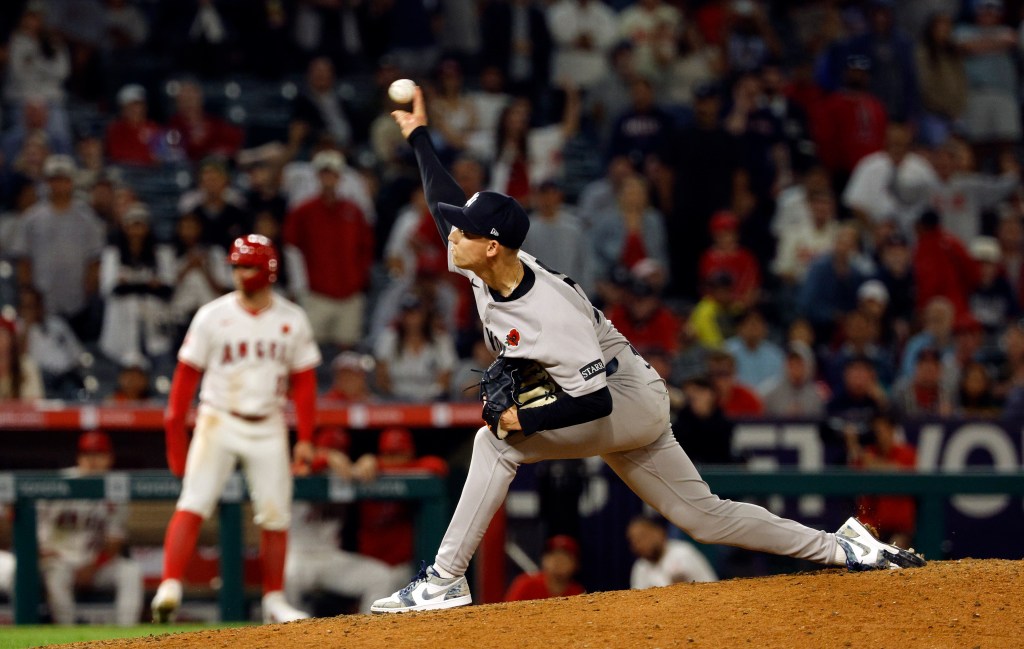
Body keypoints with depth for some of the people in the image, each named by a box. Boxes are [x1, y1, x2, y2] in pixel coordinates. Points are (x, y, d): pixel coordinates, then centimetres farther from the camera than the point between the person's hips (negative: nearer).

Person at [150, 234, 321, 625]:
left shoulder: (292, 320, 4)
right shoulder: (212, 317, -2)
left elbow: (304, 381, 8)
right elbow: (187, 374, 1)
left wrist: (305, 438, 2)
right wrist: (174, 429, -4)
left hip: (269, 428, 2)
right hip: (219, 421, -2)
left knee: (275, 515, 5)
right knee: (193, 505, -15)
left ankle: (275, 602, 17)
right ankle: (169, 588, -20)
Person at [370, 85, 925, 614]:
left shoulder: (551, 312, -32)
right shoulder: (484, 268, -8)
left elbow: (596, 401, -33)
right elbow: (445, 201, 11)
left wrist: (526, 420, -29)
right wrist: (419, 136, 15)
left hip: (632, 402, -9)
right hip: (621, 412, 9)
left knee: (496, 441, -20)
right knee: (705, 516, 11)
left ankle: (444, 580, -16)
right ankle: (839, 548, 14)